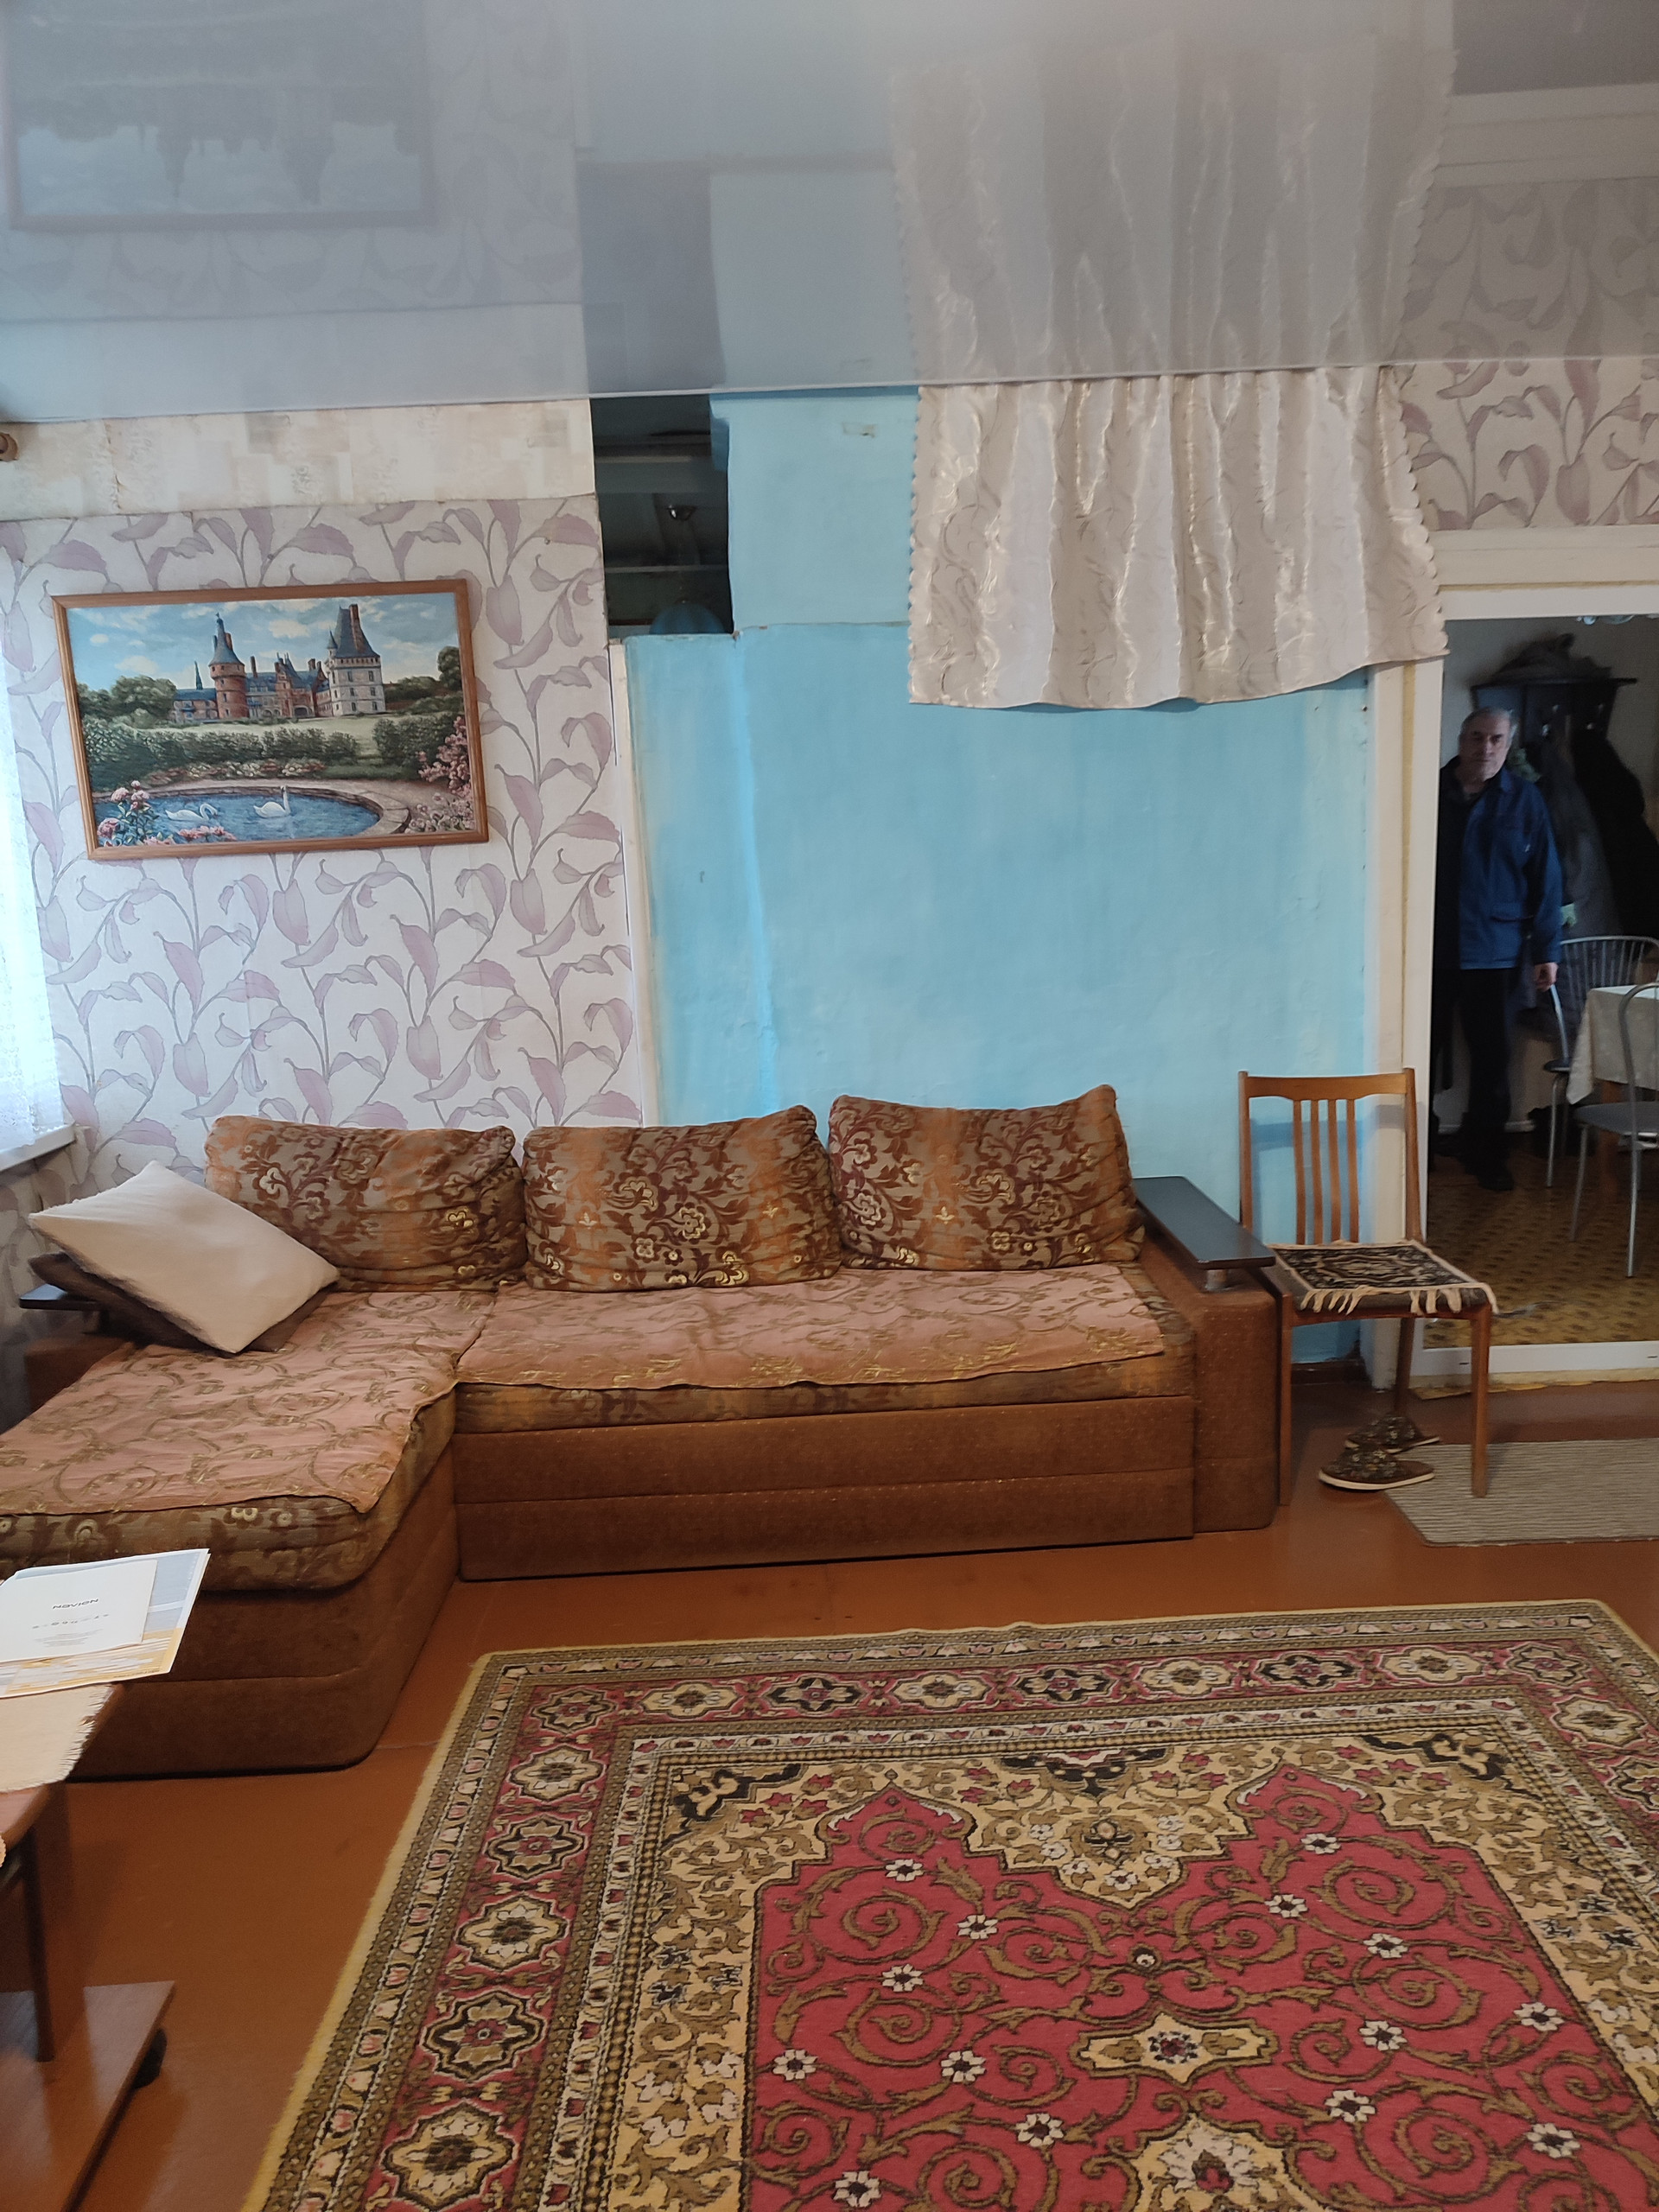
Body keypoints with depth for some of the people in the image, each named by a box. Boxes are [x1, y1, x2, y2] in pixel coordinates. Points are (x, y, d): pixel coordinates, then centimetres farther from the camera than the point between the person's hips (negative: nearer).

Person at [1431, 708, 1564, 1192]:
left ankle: (1486, 1156, 17)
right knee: (1421, 1051, 4)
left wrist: (1546, 951, -1)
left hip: (1494, 953, 0)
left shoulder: (1524, 800, 4)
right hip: (1430, 949, 0)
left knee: (1491, 1058, 6)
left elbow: (1545, 878, 3)